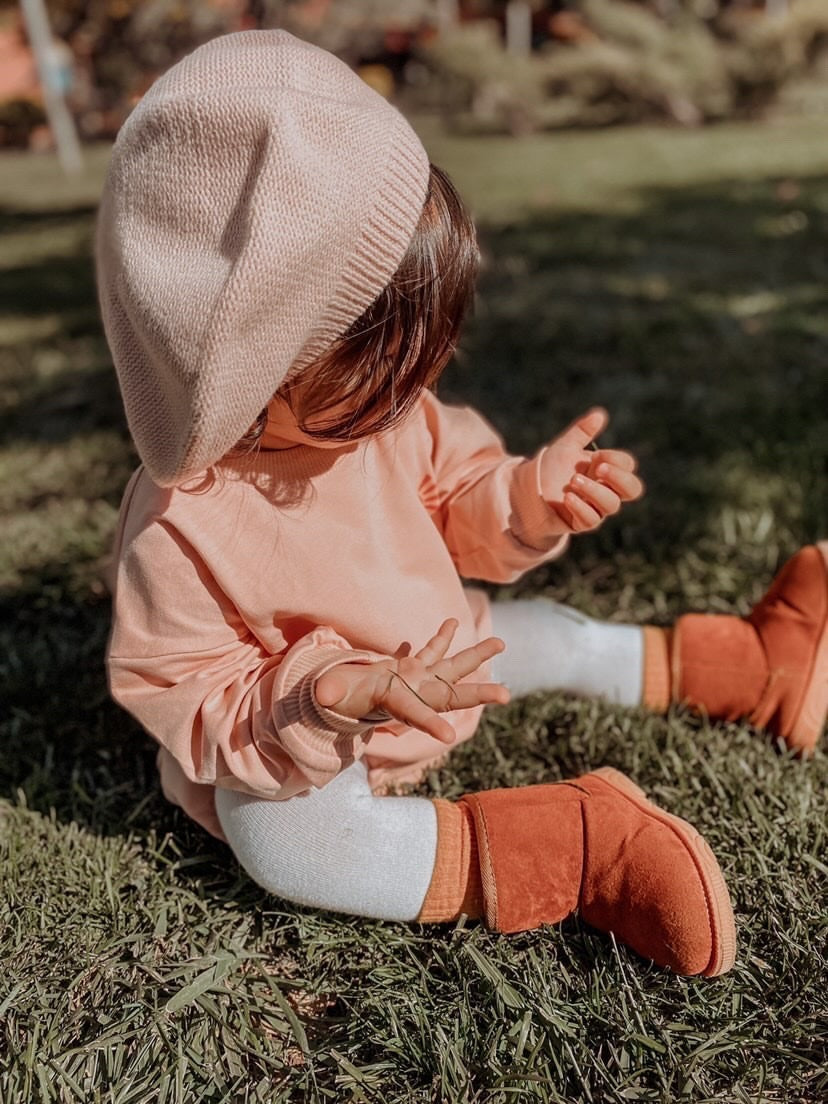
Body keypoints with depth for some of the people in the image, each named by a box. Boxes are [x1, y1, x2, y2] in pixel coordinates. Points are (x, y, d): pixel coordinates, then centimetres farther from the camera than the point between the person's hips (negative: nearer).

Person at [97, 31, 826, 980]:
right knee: (281, 837, -33)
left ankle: (752, 660, 28)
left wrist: (528, 497, -22)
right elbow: (185, 698, -24)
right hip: (293, 748, -5)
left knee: (545, 636, 6)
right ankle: (580, 848, -31)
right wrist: (334, 696, -41)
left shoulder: (381, 413, -14)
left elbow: (454, 504, 0)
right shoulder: (181, 529, -33)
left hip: (432, 659, 6)